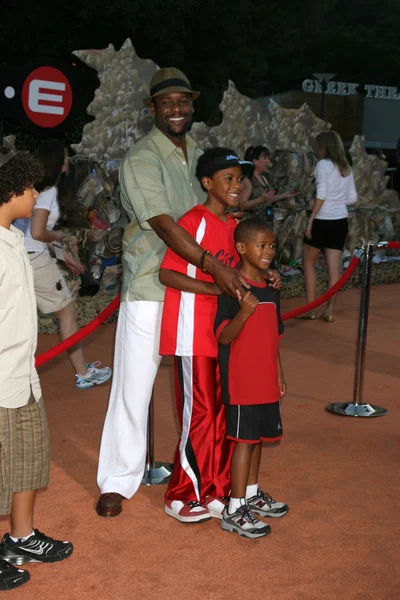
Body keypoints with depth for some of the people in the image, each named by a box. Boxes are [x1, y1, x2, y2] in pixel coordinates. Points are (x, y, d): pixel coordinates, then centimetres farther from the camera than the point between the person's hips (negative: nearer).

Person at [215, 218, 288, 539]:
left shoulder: (271, 290, 10)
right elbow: (223, 337, -19)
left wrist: (280, 376, 18)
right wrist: (244, 312, -35)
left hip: (266, 382, 7)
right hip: (241, 382, -7)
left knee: (258, 437, 17)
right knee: (245, 440, -3)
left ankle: (252, 494, 34)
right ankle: (235, 510, 6)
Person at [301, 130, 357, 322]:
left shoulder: (323, 165, -9)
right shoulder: (346, 167, 10)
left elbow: (321, 195, -17)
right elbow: (352, 198, 10)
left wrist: (310, 220, -14)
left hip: (323, 221, -6)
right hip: (341, 221, 6)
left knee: (309, 262, 10)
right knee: (334, 266, 6)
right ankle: (329, 310, 7)